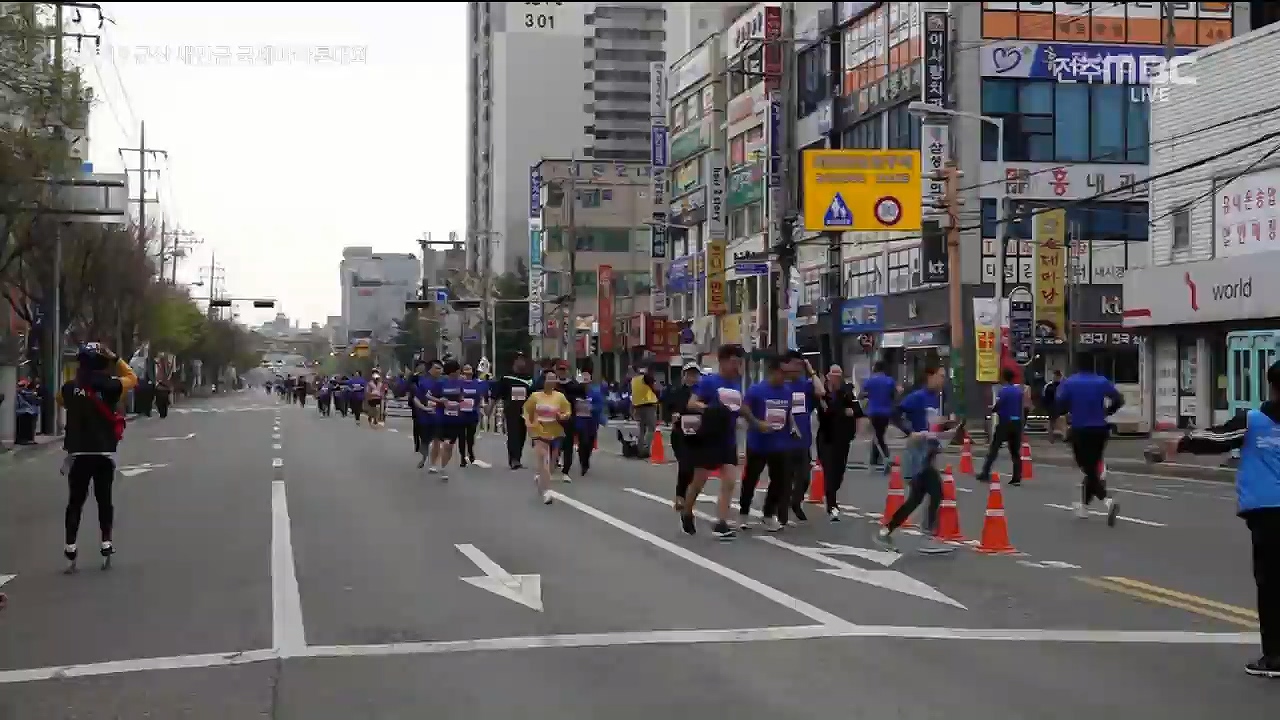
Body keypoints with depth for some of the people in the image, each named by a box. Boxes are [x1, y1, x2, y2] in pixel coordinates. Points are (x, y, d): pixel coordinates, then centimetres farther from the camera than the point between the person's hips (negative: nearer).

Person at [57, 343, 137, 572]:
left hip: (78, 453, 0)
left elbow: (61, 401, 19)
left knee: (75, 502, 5)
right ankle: (106, 546, 12)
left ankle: (70, 550, 2)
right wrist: (115, 359, 8)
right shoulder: (109, 386, -9)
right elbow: (132, 378, 10)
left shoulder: (70, 387, -4)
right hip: (104, 453, 0)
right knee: (104, 500, 10)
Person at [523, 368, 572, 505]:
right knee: (543, 462, -12)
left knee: (551, 463, 14)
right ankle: (545, 491, -11)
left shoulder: (560, 396, -2)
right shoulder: (535, 396, -4)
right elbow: (527, 410, 9)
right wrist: (528, 422, -5)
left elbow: (568, 412, 0)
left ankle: (539, 477, 44)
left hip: (555, 433, 3)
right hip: (540, 433, -3)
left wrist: (562, 416, -21)